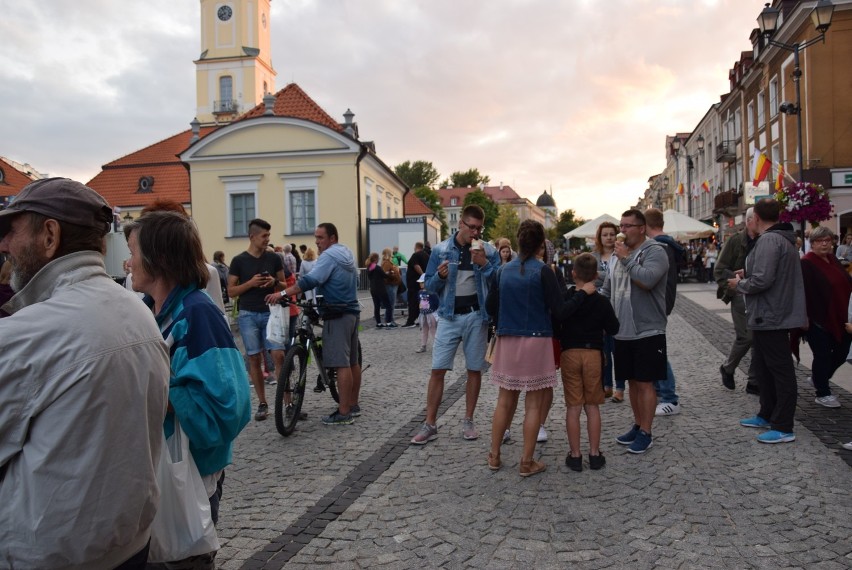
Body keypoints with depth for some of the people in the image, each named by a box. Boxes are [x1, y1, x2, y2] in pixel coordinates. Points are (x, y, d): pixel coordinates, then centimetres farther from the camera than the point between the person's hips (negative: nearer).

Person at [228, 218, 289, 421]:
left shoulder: (274, 258, 5)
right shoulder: (239, 261, -1)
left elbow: (284, 285, 12)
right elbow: (231, 292, 0)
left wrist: (274, 282, -10)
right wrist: (250, 283, -15)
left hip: (271, 313, 1)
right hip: (248, 315, -1)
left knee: (278, 355, -10)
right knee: (254, 358, 3)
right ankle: (262, 403, 13)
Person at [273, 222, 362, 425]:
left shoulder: (329, 255, -13)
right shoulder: (347, 253, 16)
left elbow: (310, 280, -25)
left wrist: (282, 293, -27)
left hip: (337, 315, -10)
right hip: (352, 311, 10)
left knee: (341, 364, -9)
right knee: (352, 362, 14)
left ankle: (343, 413, -7)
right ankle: (353, 405, 23)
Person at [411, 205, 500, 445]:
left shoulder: (488, 251, 1)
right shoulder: (441, 250, 1)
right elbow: (429, 284, 4)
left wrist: (484, 264, -19)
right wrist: (440, 276, -17)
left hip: (477, 316, 0)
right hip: (449, 316, 0)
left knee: (474, 369, 8)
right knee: (437, 369, -2)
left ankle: (468, 421, 21)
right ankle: (430, 425, 6)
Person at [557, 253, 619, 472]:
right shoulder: (601, 302, -4)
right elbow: (613, 329, 2)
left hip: (569, 353, 0)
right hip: (594, 354, 0)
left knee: (573, 407, 5)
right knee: (592, 406, 10)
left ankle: (575, 455, 9)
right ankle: (594, 454, 14)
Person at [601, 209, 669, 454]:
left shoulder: (654, 251, -9)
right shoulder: (619, 253, 13)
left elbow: (647, 280, -27)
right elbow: (607, 291, 18)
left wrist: (626, 259, -16)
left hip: (647, 332, -6)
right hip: (623, 332, 7)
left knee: (645, 382, 0)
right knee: (632, 381, 15)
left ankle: (646, 432, 9)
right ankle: (637, 425, 27)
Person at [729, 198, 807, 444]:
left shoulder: (769, 240, -20)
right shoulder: (783, 239, 14)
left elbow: (762, 280, -27)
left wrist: (739, 284, -10)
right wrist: (748, 274, 18)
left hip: (771, 317, -11)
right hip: (768, 316, 11)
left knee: (781, 370, -4)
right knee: (763, 366, 20)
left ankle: (783, 428, 4)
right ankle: (767, 416, 32)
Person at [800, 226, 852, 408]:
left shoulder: (833, 260, 11)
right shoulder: (806, 264, -13)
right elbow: (803, 291, -18)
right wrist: (805, 316, -21)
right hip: (818, 319, -7)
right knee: (823, 355, 1)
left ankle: (819, 375, 38)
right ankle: (823, 394, 14)